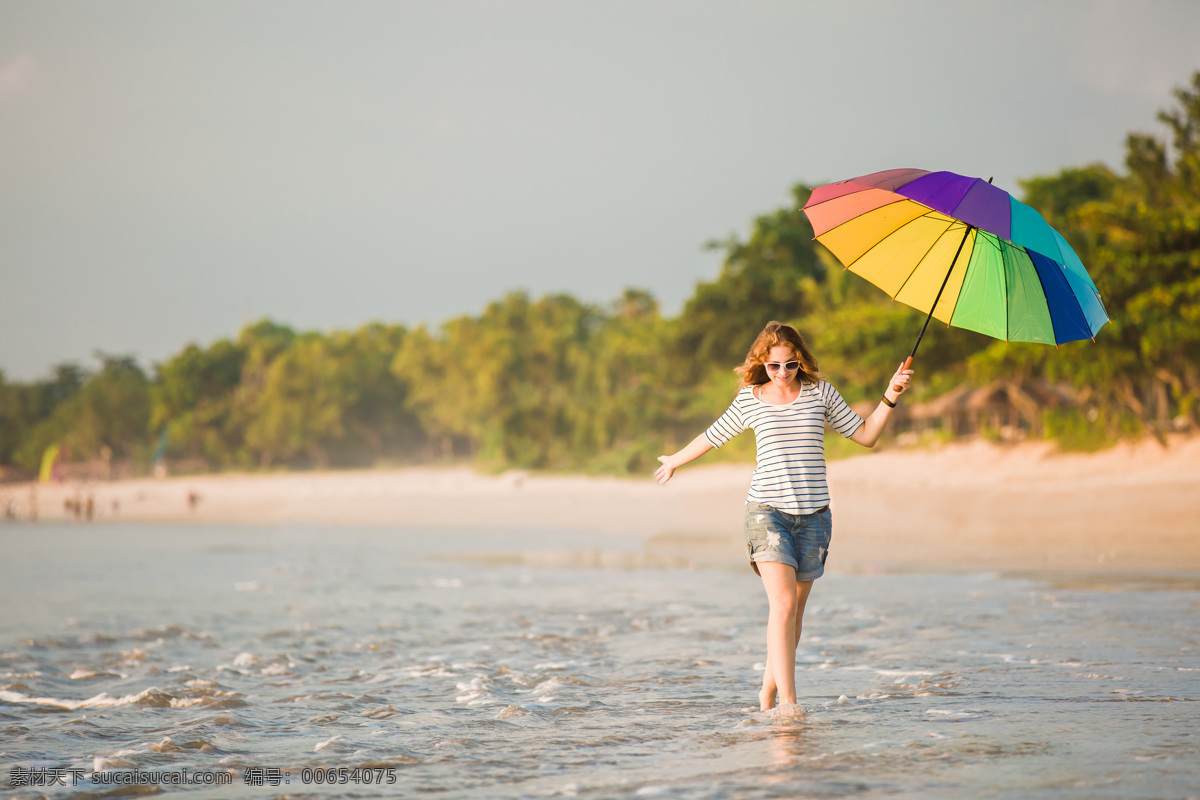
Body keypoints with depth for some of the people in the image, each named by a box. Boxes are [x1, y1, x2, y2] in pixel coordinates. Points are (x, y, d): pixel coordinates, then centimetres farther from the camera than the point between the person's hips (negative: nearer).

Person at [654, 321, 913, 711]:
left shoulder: (821, 394, 7)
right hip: (767, 509, -2)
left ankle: (769, 687, 27)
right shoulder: (749, 400, 4)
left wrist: (890, 397, -2)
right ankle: (789, 702, -23)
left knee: (794, 609, 6)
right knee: (783, 603, -18)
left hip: (813, 514, 2)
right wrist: (675, 460, 33)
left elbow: (865, 435, 11)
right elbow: (713, 436, 21)